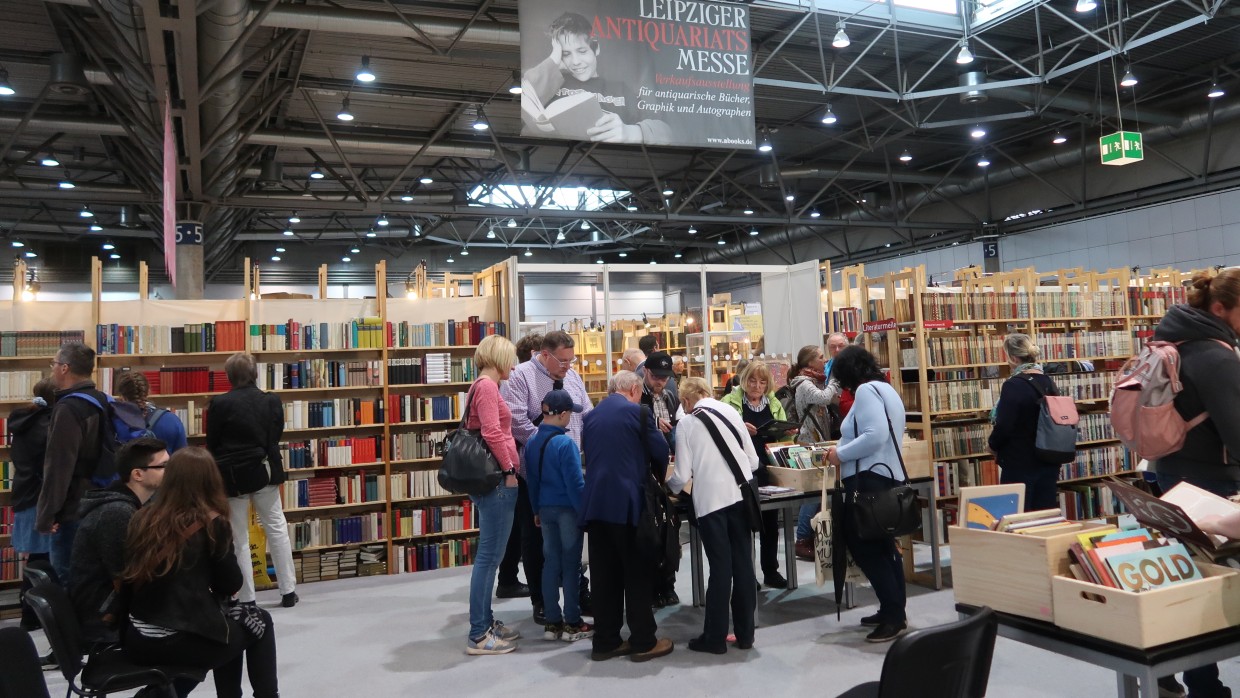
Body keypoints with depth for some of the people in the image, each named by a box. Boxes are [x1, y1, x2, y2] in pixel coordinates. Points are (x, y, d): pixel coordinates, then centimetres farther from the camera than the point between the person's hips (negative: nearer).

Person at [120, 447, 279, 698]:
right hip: (182, 642, -6)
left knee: (227, 619, 30)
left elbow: (128, 581, 13)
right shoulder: (212, 523, -7)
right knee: (259, 621, 20)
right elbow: (232, 585, 0)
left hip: (135, 641, 6)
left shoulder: (142, 518, 5)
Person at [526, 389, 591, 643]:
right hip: (567, 509, -6)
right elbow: (575, 483, -18)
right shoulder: (565, 444, -18)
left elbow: (532, 480, 10)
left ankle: (552, 622, 17)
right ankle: (572, 624, 9)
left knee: (550, 563, 12)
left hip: (545, 508, 7)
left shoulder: (532, 443, 3)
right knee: (571, 565, 2)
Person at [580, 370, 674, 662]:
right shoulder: (637, 411, -5)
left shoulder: (591, 416, 14)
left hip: (595, 502, 6)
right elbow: (660, 451, 0)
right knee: (638, 573, 4)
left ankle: (605, 642, 16)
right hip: (627, 502, -6)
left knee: (604, 574, 10)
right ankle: (643, 641, 10)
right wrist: (659, 478, 19)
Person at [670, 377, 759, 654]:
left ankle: (715, 637, 12)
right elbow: (753, 461, 8)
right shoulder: (731, 412, 7)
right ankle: (745, 633, 20)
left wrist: (668, 485, 19)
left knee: (720, 567, 3)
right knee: (743, 563, 10)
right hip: (741, 495, 3)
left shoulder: (687, 424, 0)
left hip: (711, 499, -3)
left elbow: (682, 475, -2)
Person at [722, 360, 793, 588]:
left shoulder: (774, 404, 13)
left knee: (770, 520, 10)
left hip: (770, 468, 4)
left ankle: (771, 570, 22)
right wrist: (740, 429, -26)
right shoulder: (731, 401, -2)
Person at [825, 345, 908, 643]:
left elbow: (875, 435, -24)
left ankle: (893, 615, -2)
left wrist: (840, 454, -13)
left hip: (870, 479, -11)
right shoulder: (885, 388, 18)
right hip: (888, 476, 11)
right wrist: (843, 450, 19)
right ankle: (894, 611, 23)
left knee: (864, 547, -5)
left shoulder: (866, 390, -12)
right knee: (882, 546, 16)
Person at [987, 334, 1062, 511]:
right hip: (1049, 461, 7)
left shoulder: (1013, 385, -17)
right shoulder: (1048, 383, 6)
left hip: (1020, 463, -7)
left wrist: (992, 444, 0)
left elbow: (1004, 427, -18)